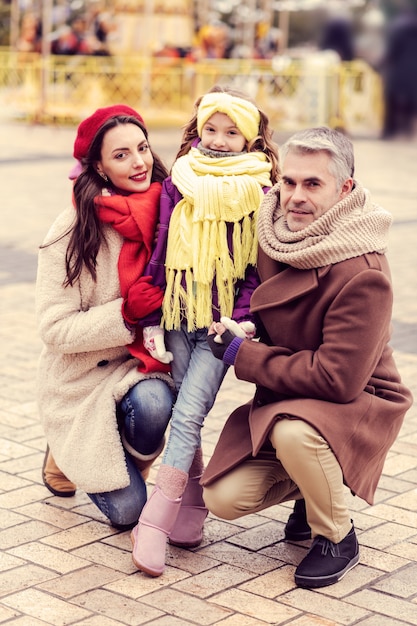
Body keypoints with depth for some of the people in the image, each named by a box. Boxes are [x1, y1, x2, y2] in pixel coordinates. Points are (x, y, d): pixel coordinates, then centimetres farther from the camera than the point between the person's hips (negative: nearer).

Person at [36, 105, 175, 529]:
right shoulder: (72, 231, -17)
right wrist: (126, 313, -29)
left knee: (152, 403, -33)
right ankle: (67, 452, 24)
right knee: (127, 509, -7)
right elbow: (56, 329, -18)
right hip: (83, 378, -2)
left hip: (142, 366, 3)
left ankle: (135, 464, 3)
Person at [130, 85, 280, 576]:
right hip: (177, 317, 3)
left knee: (187, 414, -11)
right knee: (185, 415, 5)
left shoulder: (258, 194, -3)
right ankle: (190, 516, 13)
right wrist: (151, 320, 4)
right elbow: (158, 256, 8)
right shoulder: (177, 186, 4)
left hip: (222, 324, -3)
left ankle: (155, 522, -10)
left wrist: (244, 319, -11)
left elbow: (260, 268, 0)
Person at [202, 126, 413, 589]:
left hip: (356, 405, -6)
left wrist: (241, 354, -23)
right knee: (224, 499, -10)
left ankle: (338, 539, -9)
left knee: (293, 433, -38)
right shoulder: (271, 229, -7)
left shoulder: (364, 276, -27)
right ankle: (311, 489, 21)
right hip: (284, 401, 6)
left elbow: (337, 379, -30)